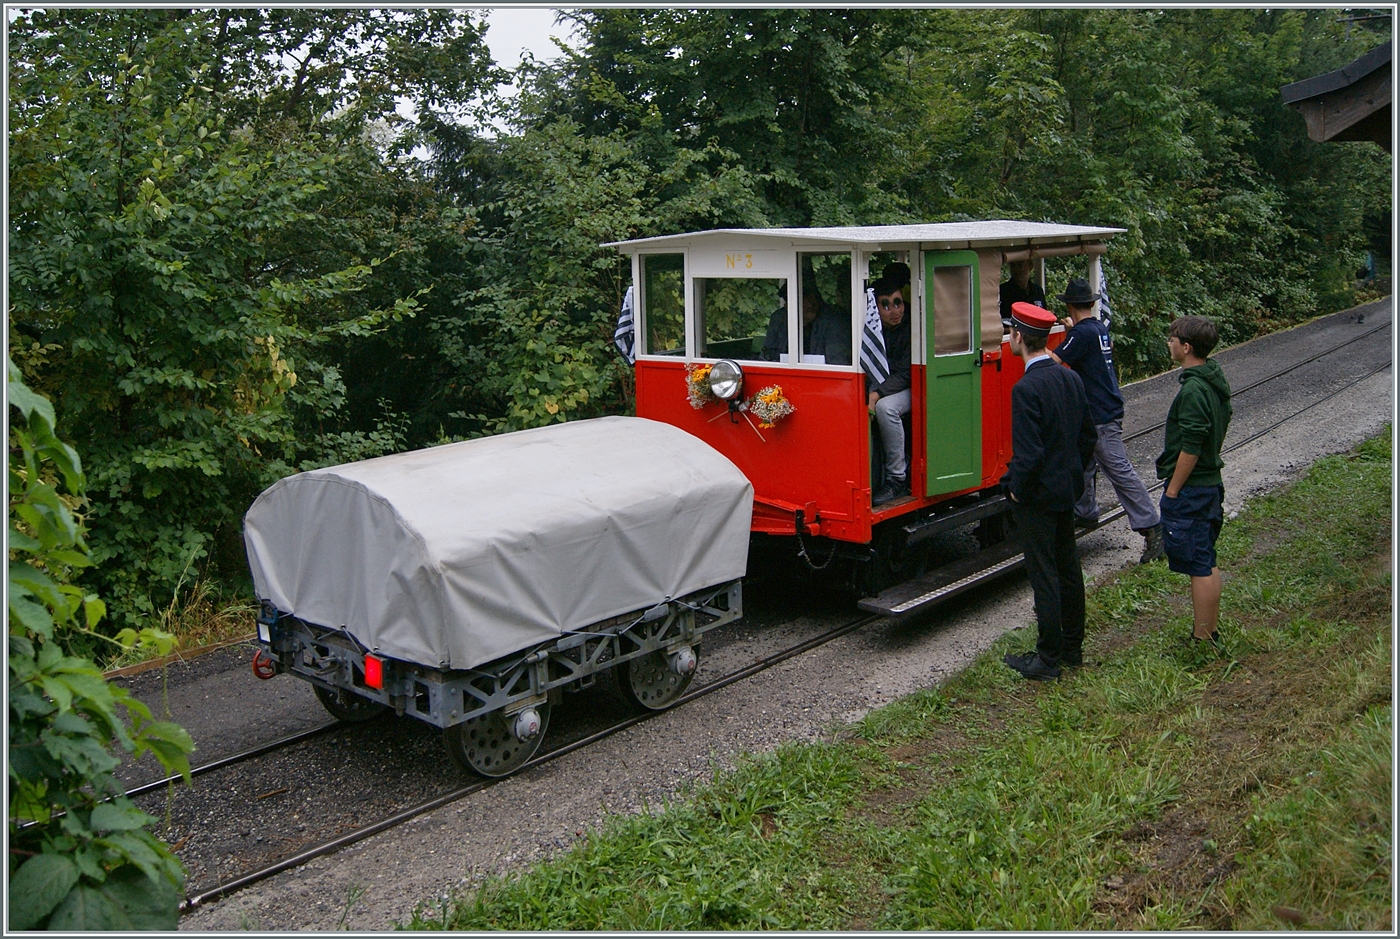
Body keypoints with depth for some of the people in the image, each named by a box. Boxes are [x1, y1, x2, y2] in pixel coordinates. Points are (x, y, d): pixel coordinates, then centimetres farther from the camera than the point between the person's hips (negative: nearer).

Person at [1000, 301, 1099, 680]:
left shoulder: (1026, 388, -23)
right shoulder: (1071, 378, 3)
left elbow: (1029, 453, -26)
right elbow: (1088, 436, 11)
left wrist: (1016, 488, -11)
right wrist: (1072, 472, 19)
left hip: (1036, 496, -8)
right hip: (1068, 490, 8)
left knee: (1044, 576, 0)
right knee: (1068, 568, 17)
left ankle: (1048, 659, 10)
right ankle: (1072, 648, 30)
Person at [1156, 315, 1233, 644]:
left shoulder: (1193, 390, -22)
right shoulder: (1216, 380, 8)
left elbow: (1190, 448, -22)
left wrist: (1172, 491, -15)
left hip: (1190, 490, -10)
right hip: (1211, 482, 10)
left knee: (1199, 566, -2)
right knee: (1207, 563, 18)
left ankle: (1201, 641, 6)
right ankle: (1211, 632, 28)